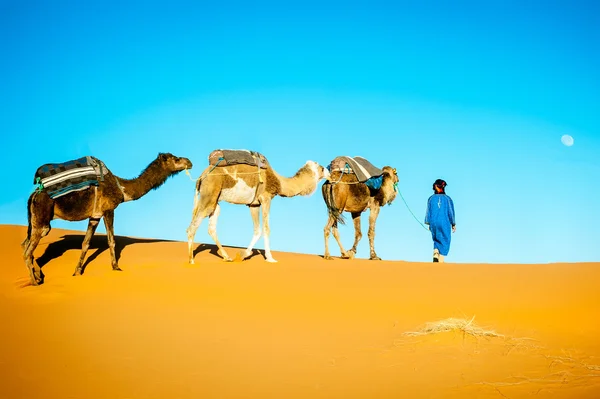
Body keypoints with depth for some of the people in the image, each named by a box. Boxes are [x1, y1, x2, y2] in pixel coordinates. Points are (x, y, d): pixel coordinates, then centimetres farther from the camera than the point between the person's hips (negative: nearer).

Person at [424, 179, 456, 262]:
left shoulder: (431, 198, 0)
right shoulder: (447, 199, -5)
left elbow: (428, 212, 3)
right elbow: (451, 212, -1)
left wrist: (428, 224, 12)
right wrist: (453, 224, 7)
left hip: (434, 223, 2)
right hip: (445, 223, -2)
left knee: (436, 240, 19)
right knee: (444, 241, 7)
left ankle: (435, 255, -4)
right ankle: (441, 260, 0)